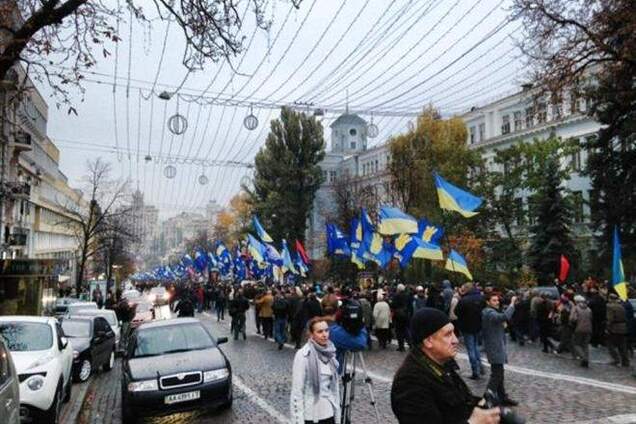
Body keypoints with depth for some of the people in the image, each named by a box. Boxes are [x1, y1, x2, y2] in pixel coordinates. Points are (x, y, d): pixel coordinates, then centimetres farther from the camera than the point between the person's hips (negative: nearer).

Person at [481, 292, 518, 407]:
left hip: (496, 347, 11)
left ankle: (503, 398, 28)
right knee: (497, 374, -7)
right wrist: (512, 303, -30)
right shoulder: (489, 313, -21)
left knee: (499, 373, 18)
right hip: (495, 348, -11)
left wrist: (502, 325, 3)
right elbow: (505, 316, -38)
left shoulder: (491, 312, 15)